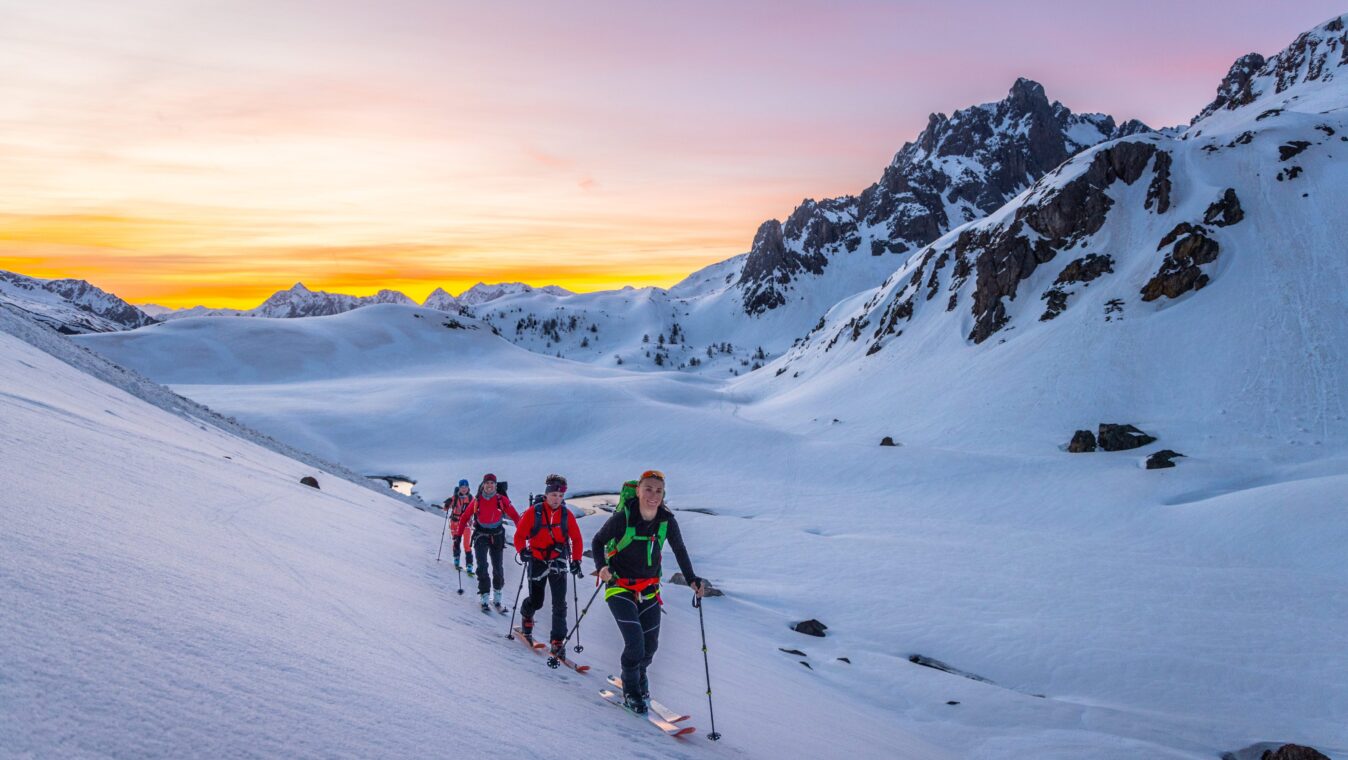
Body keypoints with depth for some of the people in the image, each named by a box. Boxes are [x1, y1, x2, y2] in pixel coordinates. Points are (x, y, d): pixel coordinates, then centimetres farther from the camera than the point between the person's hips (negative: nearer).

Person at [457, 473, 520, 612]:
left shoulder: (502, 500, -8)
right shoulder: (477, 500, -5)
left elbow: (515, 516, -7)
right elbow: (465, 517, 4)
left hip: (497, 536, 1)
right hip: (481, 536, 0)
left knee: (498, 568, 6)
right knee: (482, 567, -11)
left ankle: (497, 598, 22)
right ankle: (485, 599, -3)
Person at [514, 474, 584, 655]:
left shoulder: (567, 515, -1)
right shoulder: (533, 512, -8)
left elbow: (577, 539, 7)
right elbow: (520, 535, -5)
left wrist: (575, 560, -1)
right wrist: (523, 551, -22)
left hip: (558, 562, 1)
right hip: (537, 561, -1)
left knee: (559, 603, -7)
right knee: (536, 601, 9)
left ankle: (557, 641, -2)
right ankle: (526, 616, 43)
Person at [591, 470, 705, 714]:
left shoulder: (667, 520, -12)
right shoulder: (622, 518, -21)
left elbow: (679, 550, 4)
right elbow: (597, 542, -6)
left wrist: (692, 579, -5)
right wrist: (602, 567, -22)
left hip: (649, 589, 4)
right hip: (620, 587, -4)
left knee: (650, 644, 11)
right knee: (635, 643, -12)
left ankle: (638, 676, 43)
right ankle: (630, 691, 13)